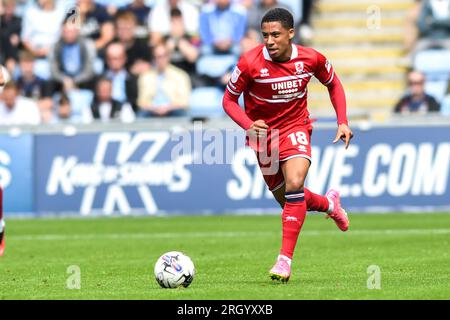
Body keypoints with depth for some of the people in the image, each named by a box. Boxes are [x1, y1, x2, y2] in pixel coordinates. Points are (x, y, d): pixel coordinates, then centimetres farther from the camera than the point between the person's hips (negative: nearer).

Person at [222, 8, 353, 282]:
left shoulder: (311, 59, -14)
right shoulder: (250, 62, -21)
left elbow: (334, 84, 7)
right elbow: (229, 100, -8)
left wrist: (343, 122, -2)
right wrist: (249, 125, -26)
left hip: (296, 128, -1)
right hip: (263, 133, 1)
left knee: (294, 185, -26)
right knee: (287, 200, 10)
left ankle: (285, 259, -23)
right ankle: (329, 203, 45)